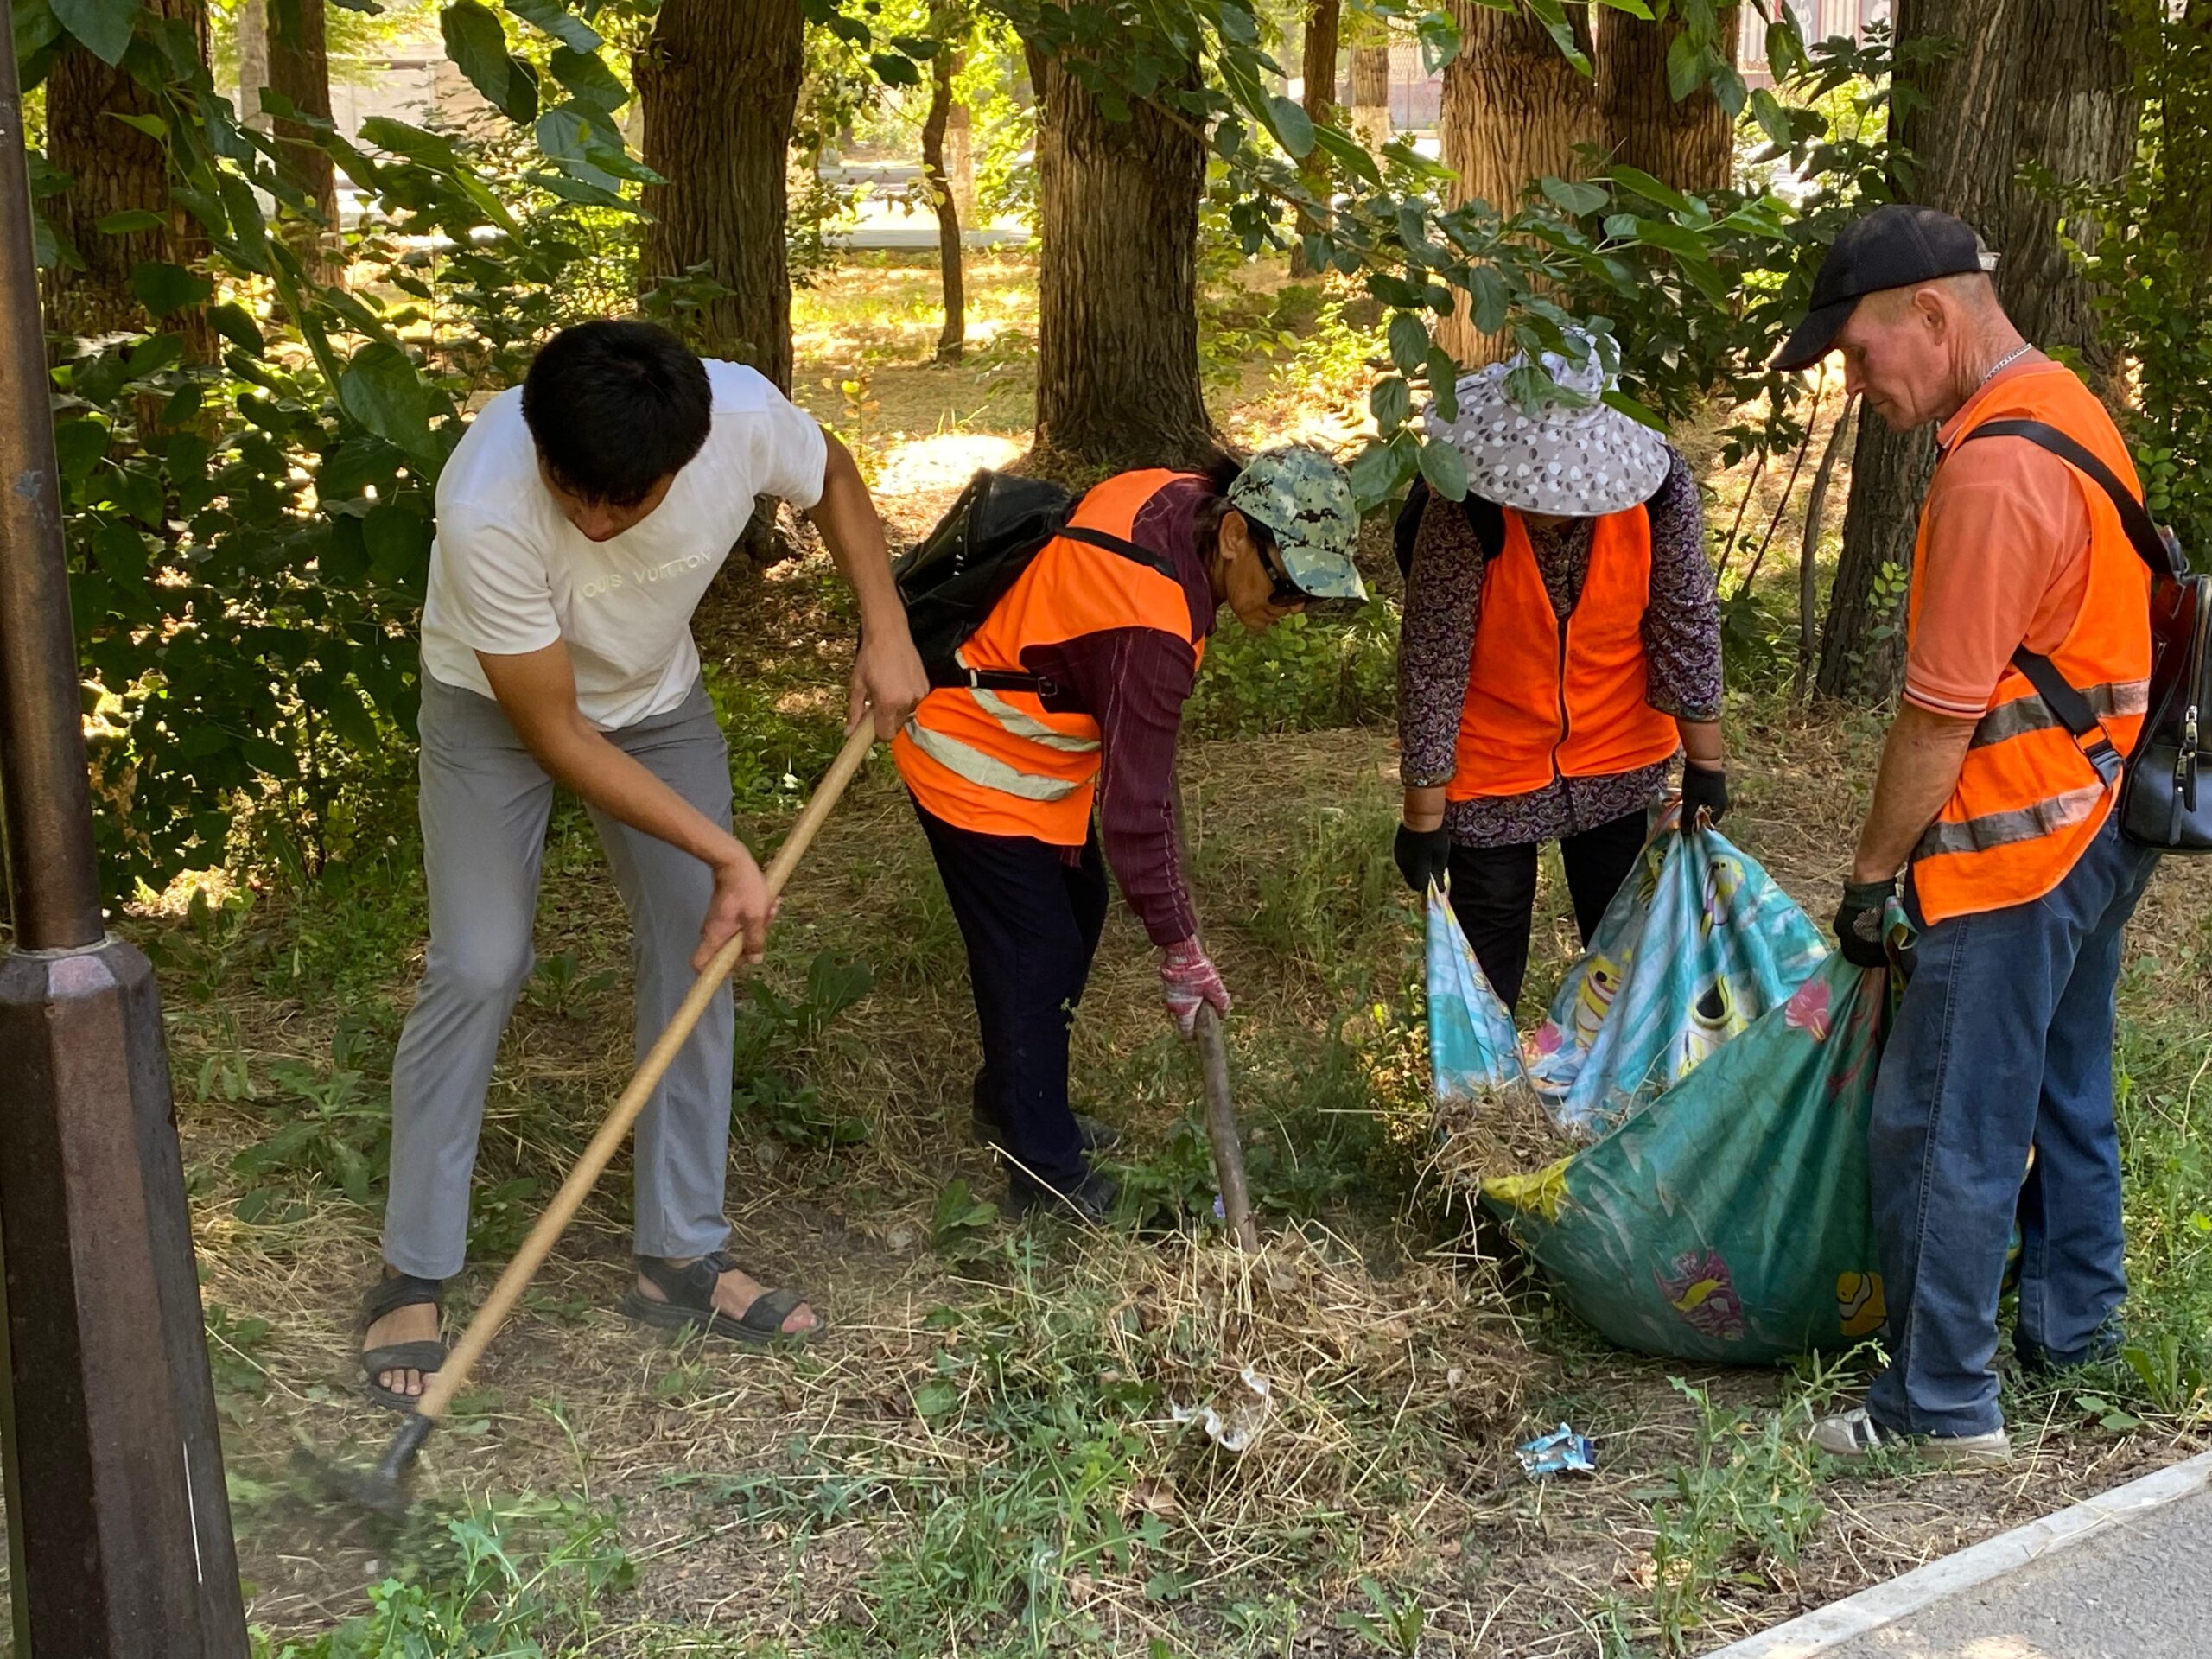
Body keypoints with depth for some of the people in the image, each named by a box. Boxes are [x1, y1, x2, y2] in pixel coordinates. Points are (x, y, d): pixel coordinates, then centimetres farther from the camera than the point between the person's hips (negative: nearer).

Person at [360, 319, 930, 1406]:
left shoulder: (744, 418, -32)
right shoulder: (486, 509, -41)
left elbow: (829, 475, -4)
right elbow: (553, 733, -29)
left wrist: (885, 631, -12)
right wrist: (725, 853, -27)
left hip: (657, 697, 4)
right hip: (495, 704, -4)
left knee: (699, 951, 1)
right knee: (476, 968, -12)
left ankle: (680, 1258, 13)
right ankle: (411, 1278, 2)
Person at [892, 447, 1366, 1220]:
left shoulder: (1180, 498, -11)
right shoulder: (1152, 630, -36)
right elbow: (1135, 807, -30)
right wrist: (1180, 948, -21)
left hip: (1031, 741, 10)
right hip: (979, 770, -10)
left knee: (1075, 916, 19)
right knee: (1035, 960, -3)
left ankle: (1010, 1103, 37)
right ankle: (1048, 1179, 10)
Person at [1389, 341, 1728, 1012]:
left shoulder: (1657, 486, -24)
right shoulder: (1466, 512, -30)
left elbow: (1687, 623, -10)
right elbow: (1431, 664, -22)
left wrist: (1705, 761, -4)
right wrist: (1424, 817, -16)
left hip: (1617, 756, 3)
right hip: (1493, 764, -2)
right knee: (1489, 958, 8)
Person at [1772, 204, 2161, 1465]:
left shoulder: (1995, 472, -24)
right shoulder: (2068, 412, 9)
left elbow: (1942, 714, -22)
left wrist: (1874, 873, -10)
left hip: (2017, 849, -10)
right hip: (2098, 827, 10)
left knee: (1947, 1130, -1)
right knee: (2064, 1094, 22)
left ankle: (1945, 1406, 8)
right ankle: (2072, 1323, 36)